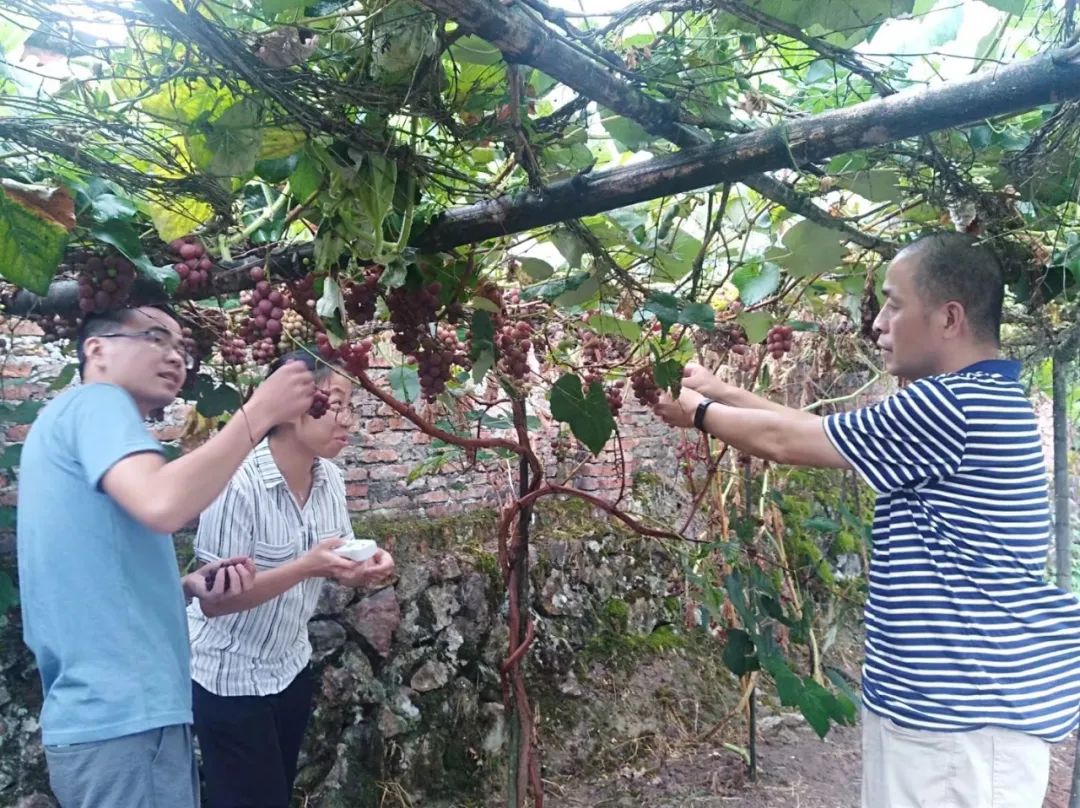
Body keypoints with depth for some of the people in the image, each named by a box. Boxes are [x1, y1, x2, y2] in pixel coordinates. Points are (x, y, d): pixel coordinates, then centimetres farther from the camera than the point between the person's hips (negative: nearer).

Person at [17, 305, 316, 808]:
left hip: (107, 712, 10)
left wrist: (192, 586, 5)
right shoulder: (95, 401, -8)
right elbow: (163, 505, -29)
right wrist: (261, 412, -19)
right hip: (124, 720, -10)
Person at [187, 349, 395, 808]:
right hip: (230, 677, -7)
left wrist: (366, 569, -18)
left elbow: (339, 567, 5)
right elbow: (214, 599, -25)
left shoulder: (331, 480, -6)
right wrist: (306, 566, -34)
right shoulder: (238, 484, -26)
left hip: (291, 666, 7)